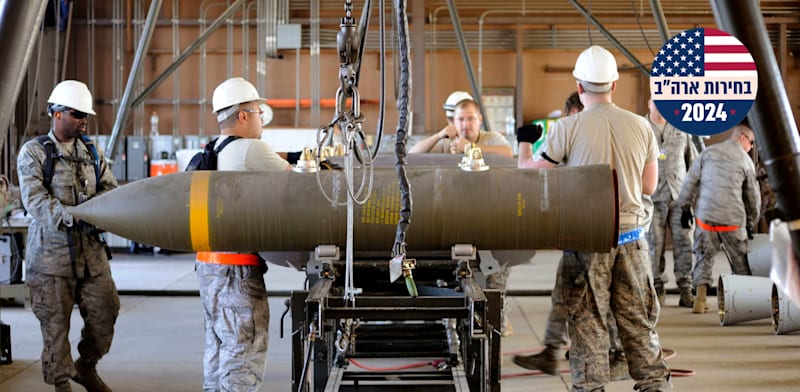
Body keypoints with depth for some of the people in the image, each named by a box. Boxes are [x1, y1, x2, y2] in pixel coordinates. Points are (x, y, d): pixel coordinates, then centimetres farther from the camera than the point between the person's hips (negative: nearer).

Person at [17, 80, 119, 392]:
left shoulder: (91, 153, 13)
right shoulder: (33, 153, -3)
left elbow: (109, 190, 9)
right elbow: (34, 200, -15)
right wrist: (74, 216, -26)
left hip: (91, 250, 5)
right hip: (51, 251, -5)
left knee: (105, 311, 5)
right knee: (55, 323, 0)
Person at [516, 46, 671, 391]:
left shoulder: (568, 128, -10)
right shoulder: (640, 126, 2)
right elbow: (649, 187, 10)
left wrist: (524, 144, 18)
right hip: (631, 234, 3)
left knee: (587, 321, 4)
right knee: (638, 319, 11)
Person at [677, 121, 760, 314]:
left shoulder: (708, 152, 5)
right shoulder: (746, 161, 3)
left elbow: (691, 181, 4)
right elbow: (753, 195, 9)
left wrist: (685, 207, 13)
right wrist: (751, 222, 20)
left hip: (705, 216, 1)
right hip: (733, 219, -1)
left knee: (704, 256, 8)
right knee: (740, 260, 12)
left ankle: (700, 298, -3)